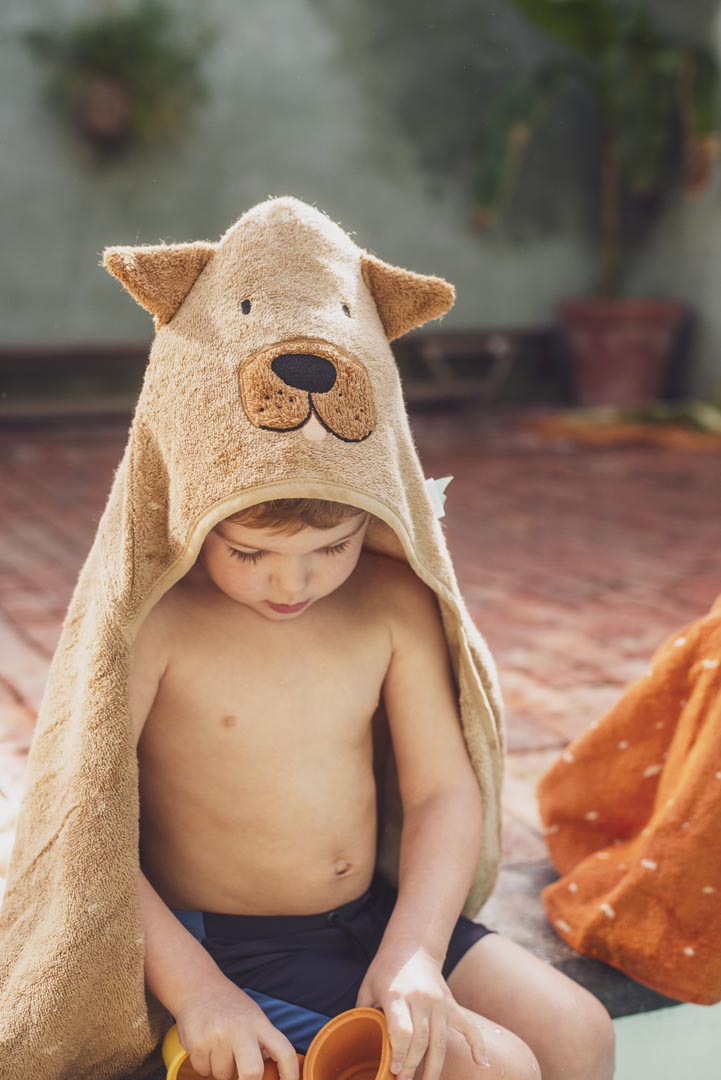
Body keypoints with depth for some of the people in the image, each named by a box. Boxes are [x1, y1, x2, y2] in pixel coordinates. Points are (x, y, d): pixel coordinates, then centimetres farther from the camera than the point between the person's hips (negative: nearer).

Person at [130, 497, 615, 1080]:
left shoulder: (395, 601, -4)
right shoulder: (152, 619, -19)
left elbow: (445, 790, -4)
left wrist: (414, 948, -18)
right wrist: (193, 986, -26)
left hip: (375, 915, 6)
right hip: (230, 950, -6)